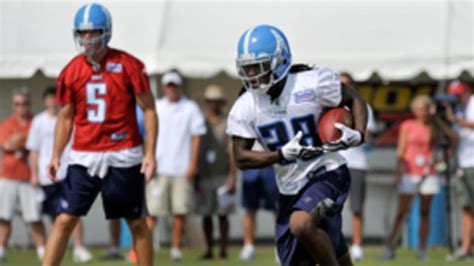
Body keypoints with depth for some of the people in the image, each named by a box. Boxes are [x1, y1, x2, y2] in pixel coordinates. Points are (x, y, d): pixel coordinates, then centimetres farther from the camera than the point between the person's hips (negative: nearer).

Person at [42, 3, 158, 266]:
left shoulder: (128, 66, -6)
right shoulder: (71, 71, 4)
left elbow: (149, 109, -2)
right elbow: (65, 117, 11)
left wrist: (150, 153, -9)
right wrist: (56, 155, 0)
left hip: (123, 156, -2)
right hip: (84, 156, 2)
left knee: (136, 223, 7)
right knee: (64, 220, -4)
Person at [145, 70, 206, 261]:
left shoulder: (190, 108, 4)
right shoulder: (156, 108, 11)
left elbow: (196, 137, 2)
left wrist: (192, 165, -6)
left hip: (182, 169, -1)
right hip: (159, 167, 1)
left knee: (180, 211, -1)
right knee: (152, 211, -5)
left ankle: (176, 248, 8)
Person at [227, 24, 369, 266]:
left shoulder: (313, 84, -15)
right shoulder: (245, 108, -6)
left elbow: (354, 99, 0)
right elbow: (241, 158, -6)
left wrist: (358, 135, -20)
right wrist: (283, 154, -21)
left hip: (326, 174, -5)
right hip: (290, 189, 5)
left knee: (301, 224, -33)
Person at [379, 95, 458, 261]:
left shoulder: (433, 127, 7)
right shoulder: (408, 126, 3)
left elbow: (453, 137, -4)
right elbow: (401, 151, 2)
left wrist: (436, 121, -5)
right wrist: (399, 171, -8)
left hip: (428, 174, 2)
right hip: (410, 173, -2)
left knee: (425, 212, 3)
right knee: (402, 212, -6)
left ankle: (422, 250, 6)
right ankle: (390, 248, -5)